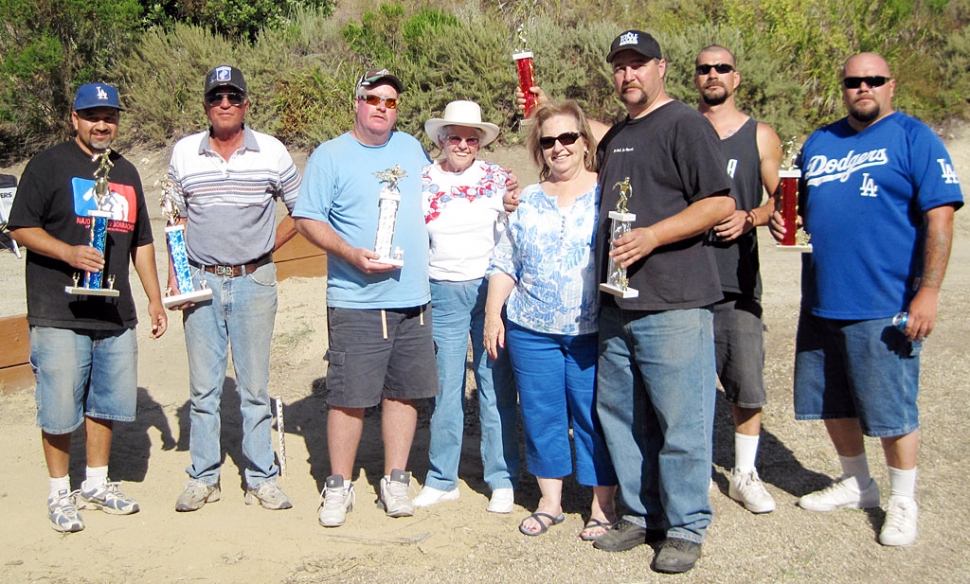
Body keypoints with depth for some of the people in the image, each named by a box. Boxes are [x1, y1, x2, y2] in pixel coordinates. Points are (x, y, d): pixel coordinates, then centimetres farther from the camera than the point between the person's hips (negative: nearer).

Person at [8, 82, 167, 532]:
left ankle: (97, 484, 27)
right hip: (59, 315, -5)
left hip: (116, 314, 6)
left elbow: (141, 242, 20)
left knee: (107, 403, 12)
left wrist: (155, 300, 16)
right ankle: (60, 493, 16)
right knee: (60, 409, 0)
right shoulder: (49, 165, -1)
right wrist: (69, 252, -21)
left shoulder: (126, 173, 17)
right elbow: (21, 228, -6)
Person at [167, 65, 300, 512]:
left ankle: (261, 478, 14)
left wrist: (268, 245, 1)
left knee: (254, 386, 5)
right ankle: (203, 477, 18)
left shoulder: (271, 152, 0)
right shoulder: (183, 153, 5)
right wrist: (173, 276, 2)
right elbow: (179, 220, 11)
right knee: (203, 386, 7)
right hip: (201, 281, 1)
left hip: (254, 280, -1)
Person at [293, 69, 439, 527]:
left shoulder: (411, 148, 14)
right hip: (356, 302, -5)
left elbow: (429, 201, 29)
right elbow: (307, 219, -5)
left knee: (404, 391, 9)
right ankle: (339, 486, 13)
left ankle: (395, 480, 22)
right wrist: (352, 254, -17)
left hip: (413, 299, 5)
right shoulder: (331, 155, -1)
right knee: (350, 396, -2)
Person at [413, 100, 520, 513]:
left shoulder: (497, 179, 4)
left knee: (496, 385, 1)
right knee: (445, 387, 6)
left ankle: (502, 479, 14)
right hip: (442, 294, 1)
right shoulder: (421, 182, 5)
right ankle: (441, 479, 20)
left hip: (491, 289, -1)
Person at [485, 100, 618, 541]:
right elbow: (504, 264, 14)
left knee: (595, 416, 2)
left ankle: (603, 507, 16)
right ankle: (550, 502, 24)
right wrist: (493, 314, 6)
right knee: (541, 414, 9)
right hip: (532, 332, 3)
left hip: (594, 332, -3)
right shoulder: (527, 201, 12)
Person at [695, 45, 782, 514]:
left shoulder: (760, 136, 8)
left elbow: (781, 198, 8)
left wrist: (749, 219, -9)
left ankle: (744, 474, 19)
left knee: (746, 383, 2)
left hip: (735, 279, 0)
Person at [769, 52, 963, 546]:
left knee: (892, 409, 2)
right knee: (833, 402, 15)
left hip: (885, 306, -6)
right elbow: (800, 206, 24)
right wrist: (782, 221, 1)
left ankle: (903, 503, 21)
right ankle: (856, 485, 35)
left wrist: (928, 291, -17)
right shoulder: (819, 142, 14)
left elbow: (939, 217, -10)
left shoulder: (914, 139, -4)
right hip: (821, 302, 6)